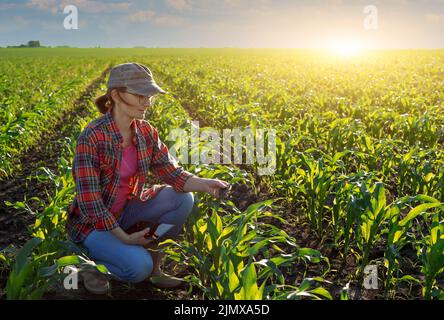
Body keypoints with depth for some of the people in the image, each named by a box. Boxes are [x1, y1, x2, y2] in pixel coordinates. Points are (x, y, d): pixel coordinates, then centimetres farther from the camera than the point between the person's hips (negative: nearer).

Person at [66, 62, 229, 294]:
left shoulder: (145, 132, -5)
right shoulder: (92, 137, -25)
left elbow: (170, 172, -6)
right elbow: (88, 199, -25)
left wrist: (202, 183, -26)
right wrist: (124, 238, -25)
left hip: (127, 210, 7)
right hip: (93, 221, -6)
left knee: (182, 199, -14)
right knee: (139, 267, -29)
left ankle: (154, 262, 1)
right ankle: (89, 259, 1)